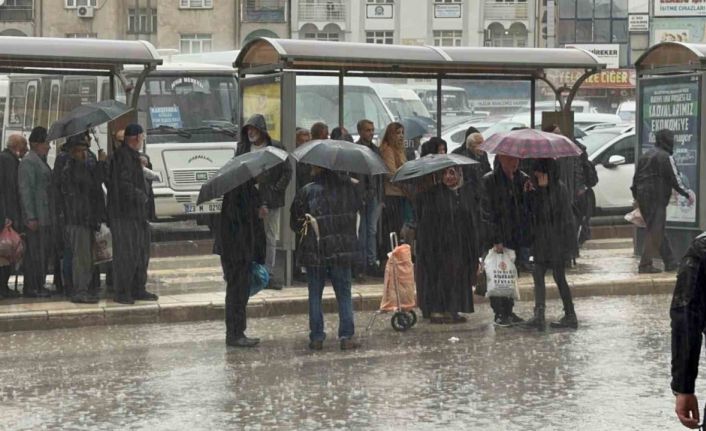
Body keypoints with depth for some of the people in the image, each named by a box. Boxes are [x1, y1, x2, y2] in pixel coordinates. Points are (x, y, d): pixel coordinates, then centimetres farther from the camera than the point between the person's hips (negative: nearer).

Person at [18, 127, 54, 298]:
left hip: (46, 216, 10)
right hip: (36, 217, -10)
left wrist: (52, 216, 21)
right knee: (34, 252, -7)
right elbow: (25, 191, -16)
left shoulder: (41, 161, 20)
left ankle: (39, 286, 16)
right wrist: (31, 217, -21)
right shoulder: (28, 162, -10)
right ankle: (31, 288, -3)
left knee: (46, 251, 10)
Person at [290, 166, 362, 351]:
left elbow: (295, 223, -2)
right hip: (342, 251, 1)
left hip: (314, 252, -1)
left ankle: (316, 338, 8)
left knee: (315, 295, 8)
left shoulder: (306, 192, -8)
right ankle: (347, 337, 4)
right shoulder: (347, 187, -2)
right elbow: (357, 207, 15)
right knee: (344, 294, 8)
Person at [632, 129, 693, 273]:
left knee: (657, 232, 13)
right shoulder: (665, 157, -10)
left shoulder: (645, 156, 16)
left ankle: (670, 263, 19)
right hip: (657, 199, -9)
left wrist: (636, 197, 26)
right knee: (655, 232, -5)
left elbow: (635, 179, 19)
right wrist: (687, 194, -1)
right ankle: (645, 265, -8)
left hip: (642, 198, 9)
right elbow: (675, 180, -12)